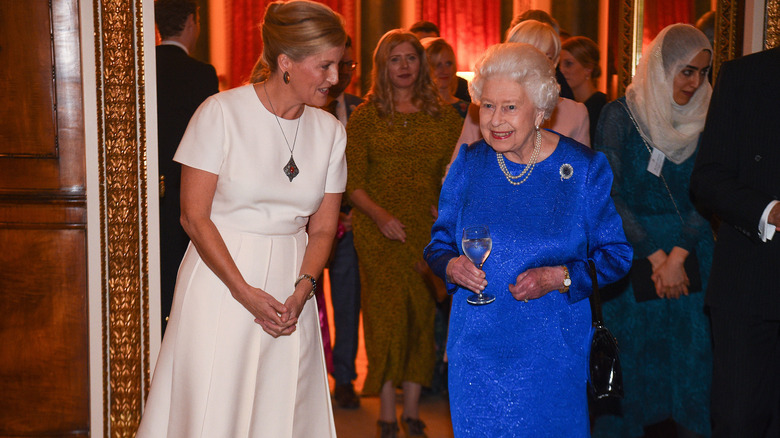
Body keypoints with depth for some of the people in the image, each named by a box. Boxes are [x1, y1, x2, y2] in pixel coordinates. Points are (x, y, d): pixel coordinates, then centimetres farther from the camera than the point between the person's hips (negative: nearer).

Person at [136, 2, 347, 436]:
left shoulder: (330, 130, 4)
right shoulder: (222, 113, -9)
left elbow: (323, 229, 8)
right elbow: (195, 216, -9)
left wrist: (301, 291, -9)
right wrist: (245, 292, -14)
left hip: (291, 285, 4)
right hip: (220, 279, -4)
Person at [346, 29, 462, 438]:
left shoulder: (443, 116, 9)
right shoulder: (365, 116, 3)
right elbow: (353, 182, 0)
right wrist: (380, 215, -14)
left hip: (429, 230, 2)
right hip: (379, 231, -2)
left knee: (422, 313, 4)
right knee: (386, 312, -4)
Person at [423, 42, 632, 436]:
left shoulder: (585, 168, -5)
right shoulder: (469, 164, 2)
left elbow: (616, 255, -3)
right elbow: (439, 242, 10)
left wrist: (558, 278, -19)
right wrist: (452, 265, -13)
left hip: (552, 355, -2)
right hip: (477, 350, 2)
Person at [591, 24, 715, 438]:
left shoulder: (702, 120, 5)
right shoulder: (621, 115, -4)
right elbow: (609, 194, -7)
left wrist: (678, 256, -12)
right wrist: (655, 256, -9)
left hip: (690, 258, 3)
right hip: (632, 257, -3)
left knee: (692, 362, 3)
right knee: (631, 364, 3)